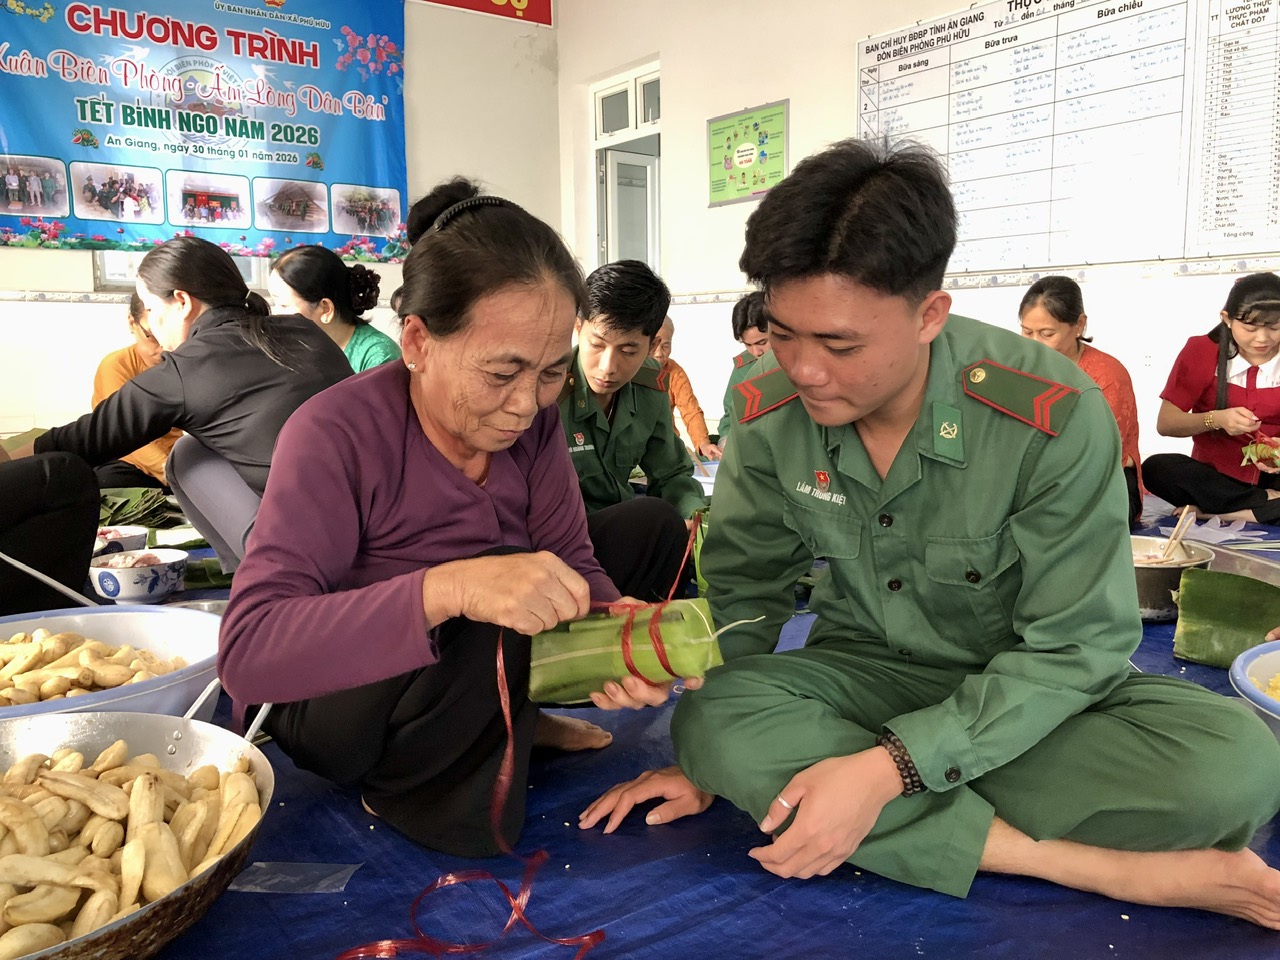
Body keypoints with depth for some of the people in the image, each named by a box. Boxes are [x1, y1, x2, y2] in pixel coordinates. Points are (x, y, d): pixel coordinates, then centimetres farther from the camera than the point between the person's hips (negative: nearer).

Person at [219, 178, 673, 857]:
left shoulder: (532, 417, -9)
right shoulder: (335, 436, -26)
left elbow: (573, 562, -7)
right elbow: (245, 653, -35)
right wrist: (449, 586, -50)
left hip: (486, 664, 6)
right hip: (329, 699, -6)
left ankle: (504, 720, 5)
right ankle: (394, 786, -5)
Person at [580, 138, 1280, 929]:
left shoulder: (1055, 419, -24)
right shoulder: (769, 412, -13)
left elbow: (1075, 645, -21)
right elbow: (744, 588, -1)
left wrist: (890, 768, -31)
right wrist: (705, 760, -11)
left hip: (1030, 693, -2)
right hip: (865, 673, 3)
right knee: (714, 722, -31)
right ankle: (1125, 870, -23)